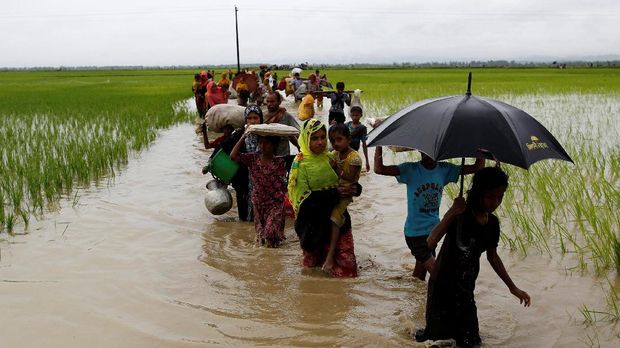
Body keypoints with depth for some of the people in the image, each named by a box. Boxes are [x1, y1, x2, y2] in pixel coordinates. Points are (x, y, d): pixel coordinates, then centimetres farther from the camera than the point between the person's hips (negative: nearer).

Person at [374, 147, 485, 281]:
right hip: (415, 232, -4)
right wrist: (379, 145, -31)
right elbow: (379, 169, -23)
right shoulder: (410, 169, -13)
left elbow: (477, 167, -3)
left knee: (421, 271, 17)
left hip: (433, 229, 5)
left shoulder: (445, 169, -1)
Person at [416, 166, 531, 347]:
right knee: (438, 333, 5)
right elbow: (431, 242, -32)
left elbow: (492, 256, 14)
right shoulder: (460, 214, -20)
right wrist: (451, 212, -40)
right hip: (442, 286, -6)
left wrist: (513, 288, 15)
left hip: (466, 289, 6)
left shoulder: (493, 223, 0)